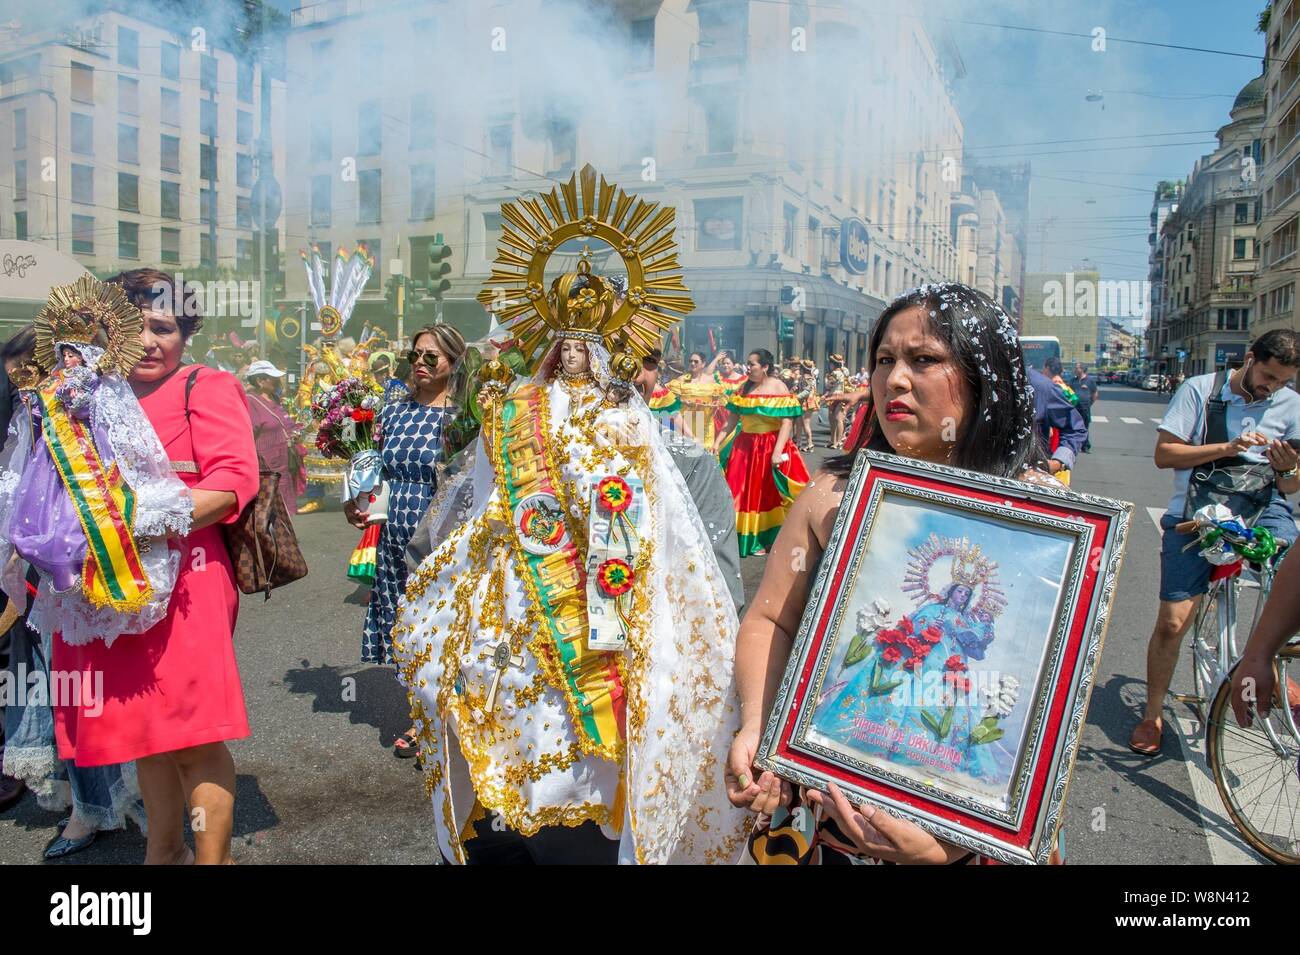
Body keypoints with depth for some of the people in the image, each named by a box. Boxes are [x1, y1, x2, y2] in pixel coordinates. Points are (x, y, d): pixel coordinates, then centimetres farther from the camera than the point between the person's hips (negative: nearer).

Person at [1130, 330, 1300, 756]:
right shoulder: (1199, 390, 0)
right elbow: (1164, 453, -6)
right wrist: (1227, 447, -17)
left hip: (1261, 510, 3)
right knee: (1172, 622, -5)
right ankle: (1152, 715, 14)